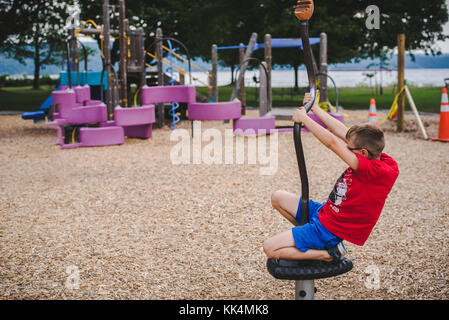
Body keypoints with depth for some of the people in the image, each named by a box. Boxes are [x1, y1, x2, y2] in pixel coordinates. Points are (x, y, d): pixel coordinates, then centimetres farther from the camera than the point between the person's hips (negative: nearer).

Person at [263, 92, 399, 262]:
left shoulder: (377, 171, -30)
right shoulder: (375, 157, -6)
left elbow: (333, 143, -29)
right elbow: (342, 132, 3)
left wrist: (304, 118, -20)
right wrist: (315, 108, 6)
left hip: (330, 230, -10)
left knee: (270, 248, -12)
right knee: (278, 197, 17)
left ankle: (328, 253, -5)